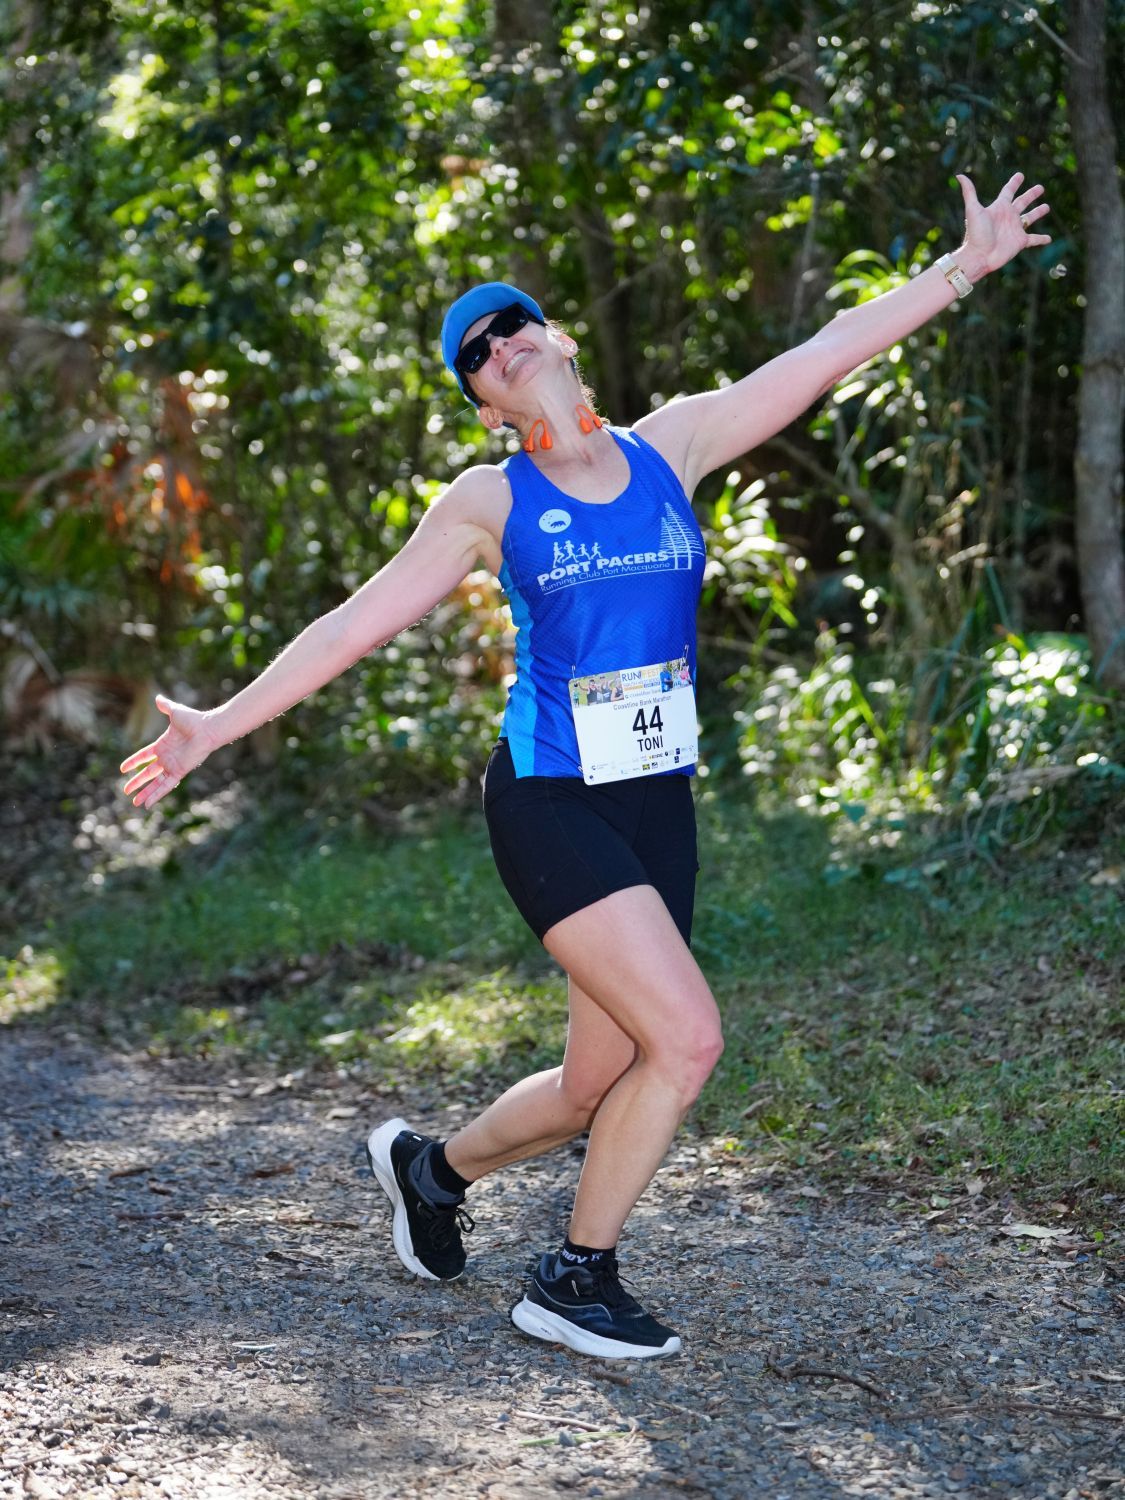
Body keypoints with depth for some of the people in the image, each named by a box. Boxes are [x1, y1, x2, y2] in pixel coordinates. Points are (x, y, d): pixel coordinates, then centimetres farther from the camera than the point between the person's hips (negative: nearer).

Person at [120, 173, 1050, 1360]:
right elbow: (358, 622, 0)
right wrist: (220, 725, -5)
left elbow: (830, 352, 7)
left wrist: (967, 265, 7)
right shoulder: (490, 502, -2)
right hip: (549, 806, -4)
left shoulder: (671, 447, 6)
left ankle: (432, 1167, 38)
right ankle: (577, 1281, 2)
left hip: (657, 808, 5)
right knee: (685, 1037, -16)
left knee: (597, 1086, 8)